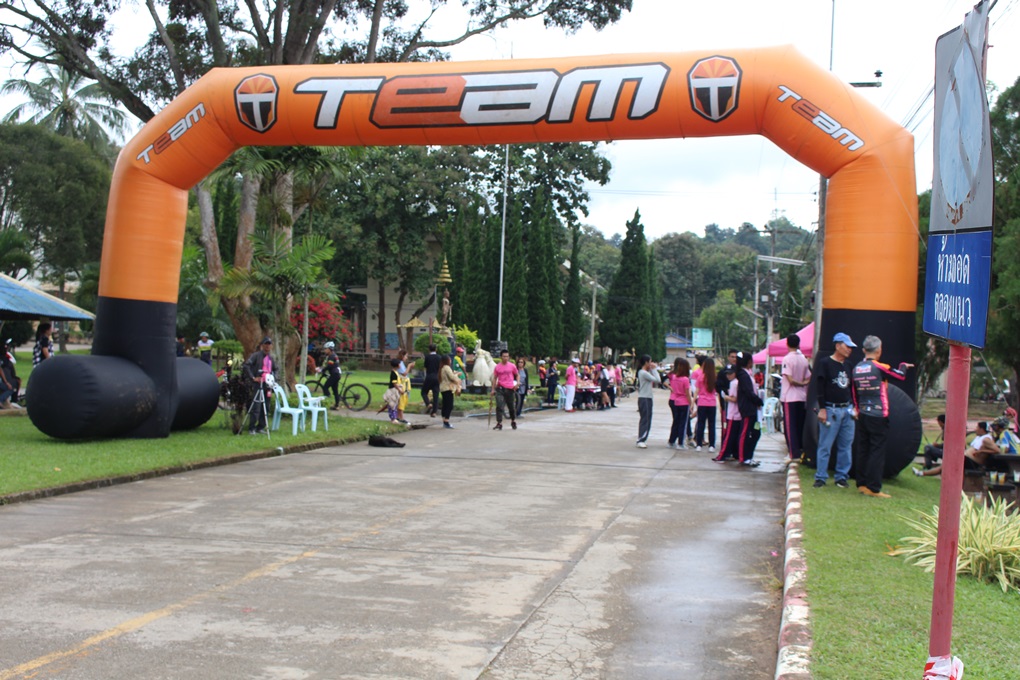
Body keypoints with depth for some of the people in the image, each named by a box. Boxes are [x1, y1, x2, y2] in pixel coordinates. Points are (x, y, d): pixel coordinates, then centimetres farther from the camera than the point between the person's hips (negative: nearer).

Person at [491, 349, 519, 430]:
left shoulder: (512, 366, 2)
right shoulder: (497, 367, 3)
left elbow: (517, 375, 14)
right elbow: (494, 378, 9)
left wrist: (516, 383, -3)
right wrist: (493, 389, 6)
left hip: (510, 389, 0)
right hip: (500, 388, 0)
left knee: (511, 407, 11)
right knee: (499, 406, -12)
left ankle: (513, 421, 32)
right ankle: (499, 423, -10)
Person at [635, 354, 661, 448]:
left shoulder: (647, 372, 16)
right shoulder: (643, 373, -14)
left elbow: (657, 382, 13)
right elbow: (657, 380, -17)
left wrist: (654, 369, 9)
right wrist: (654, 369, -5)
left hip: (648, 398, 10)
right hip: (643, 399, -10)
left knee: (648, 420, 9)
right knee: (644, 419, -10)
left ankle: (643, 440, 13)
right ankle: (640, 441, -10)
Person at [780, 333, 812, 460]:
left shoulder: (787, 359, -12)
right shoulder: (804, 359, 7)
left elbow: (790, 380, -15)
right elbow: (808, 379, 7)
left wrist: (799, 383, -1)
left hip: (789, 397, -6)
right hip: (802, 397, 6)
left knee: (790, 426, -3)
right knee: (800, 425, 12)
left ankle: (794, 453, -6)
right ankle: (801, 450, 15)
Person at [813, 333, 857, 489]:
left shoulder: (847, 366, 16)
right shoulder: (824, 364, -5)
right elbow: (820, 388, -10)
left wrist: (853, 406, 13)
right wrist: (822, 409, -15)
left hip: (847, 410, 7)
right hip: (830, 410, -7)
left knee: (846, 446, 7)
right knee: (825, 445, -4)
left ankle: (842, 476, 15)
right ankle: (821, 477, 2)